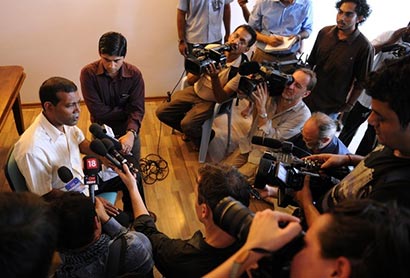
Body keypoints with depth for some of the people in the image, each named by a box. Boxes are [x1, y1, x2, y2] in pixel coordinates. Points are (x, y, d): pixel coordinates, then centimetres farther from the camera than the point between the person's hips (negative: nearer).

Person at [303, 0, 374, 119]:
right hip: (309, 96, 4)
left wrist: (349, 105, -5)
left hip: (332, 106, -4)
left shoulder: (364, 47, -19)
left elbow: (361, 82, -10)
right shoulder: (324, 32, -5)